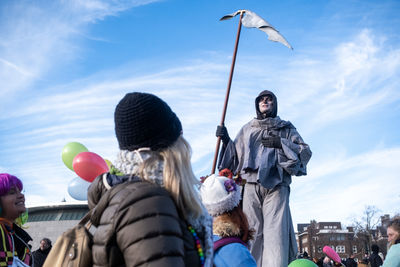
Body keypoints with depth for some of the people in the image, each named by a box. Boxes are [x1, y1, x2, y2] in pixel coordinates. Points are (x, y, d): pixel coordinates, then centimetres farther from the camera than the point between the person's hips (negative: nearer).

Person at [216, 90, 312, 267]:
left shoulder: (286, 128, 22)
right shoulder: (247, 129, 27)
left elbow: (305, 152, 10)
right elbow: (236, 156, 25)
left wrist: (280, 143, -2)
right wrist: (226, 140, 10)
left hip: (276, 187, -1)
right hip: (251, 186, 1)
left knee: (275, 233, -16)